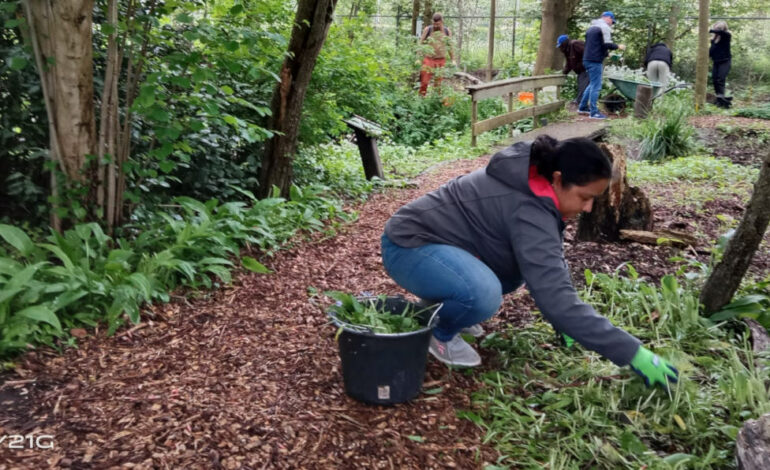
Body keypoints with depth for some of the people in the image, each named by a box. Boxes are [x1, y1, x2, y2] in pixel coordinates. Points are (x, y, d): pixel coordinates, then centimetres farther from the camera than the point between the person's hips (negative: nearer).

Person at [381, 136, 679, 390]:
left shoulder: (534, 186, 0)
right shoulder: (529, 211, -28)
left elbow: (551, 267, 12)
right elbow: (556, 299, -33)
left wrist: (564, 322, 4)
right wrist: (632, 354, -30)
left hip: (435, 240, 9)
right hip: (408, 246, -9)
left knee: (523, 267, 6)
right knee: (483, 294, -33)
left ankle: (442, 306, 16)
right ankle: (438, 332, -2)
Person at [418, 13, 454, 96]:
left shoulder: (447, 31, 5)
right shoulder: (427, 30, -1)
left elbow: (449, 46, 15)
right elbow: (421, 44, 2)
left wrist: (453, 59, 16)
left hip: (441, 61, 2)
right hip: (429, 59, -2)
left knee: (438, 83, 3)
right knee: (424, 82, -9)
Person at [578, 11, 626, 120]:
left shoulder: (591, 28, 21)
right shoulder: (605, 27, -7)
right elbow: (607, 44, -16)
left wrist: (606, 53, 27)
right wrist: (618, 46, 1)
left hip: (587, 59, 9)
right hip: (595, 61, -9)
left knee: (593, 84, 20)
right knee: (596, 86, -5)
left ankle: (582, 107, 22)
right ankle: (593, 112, -4)